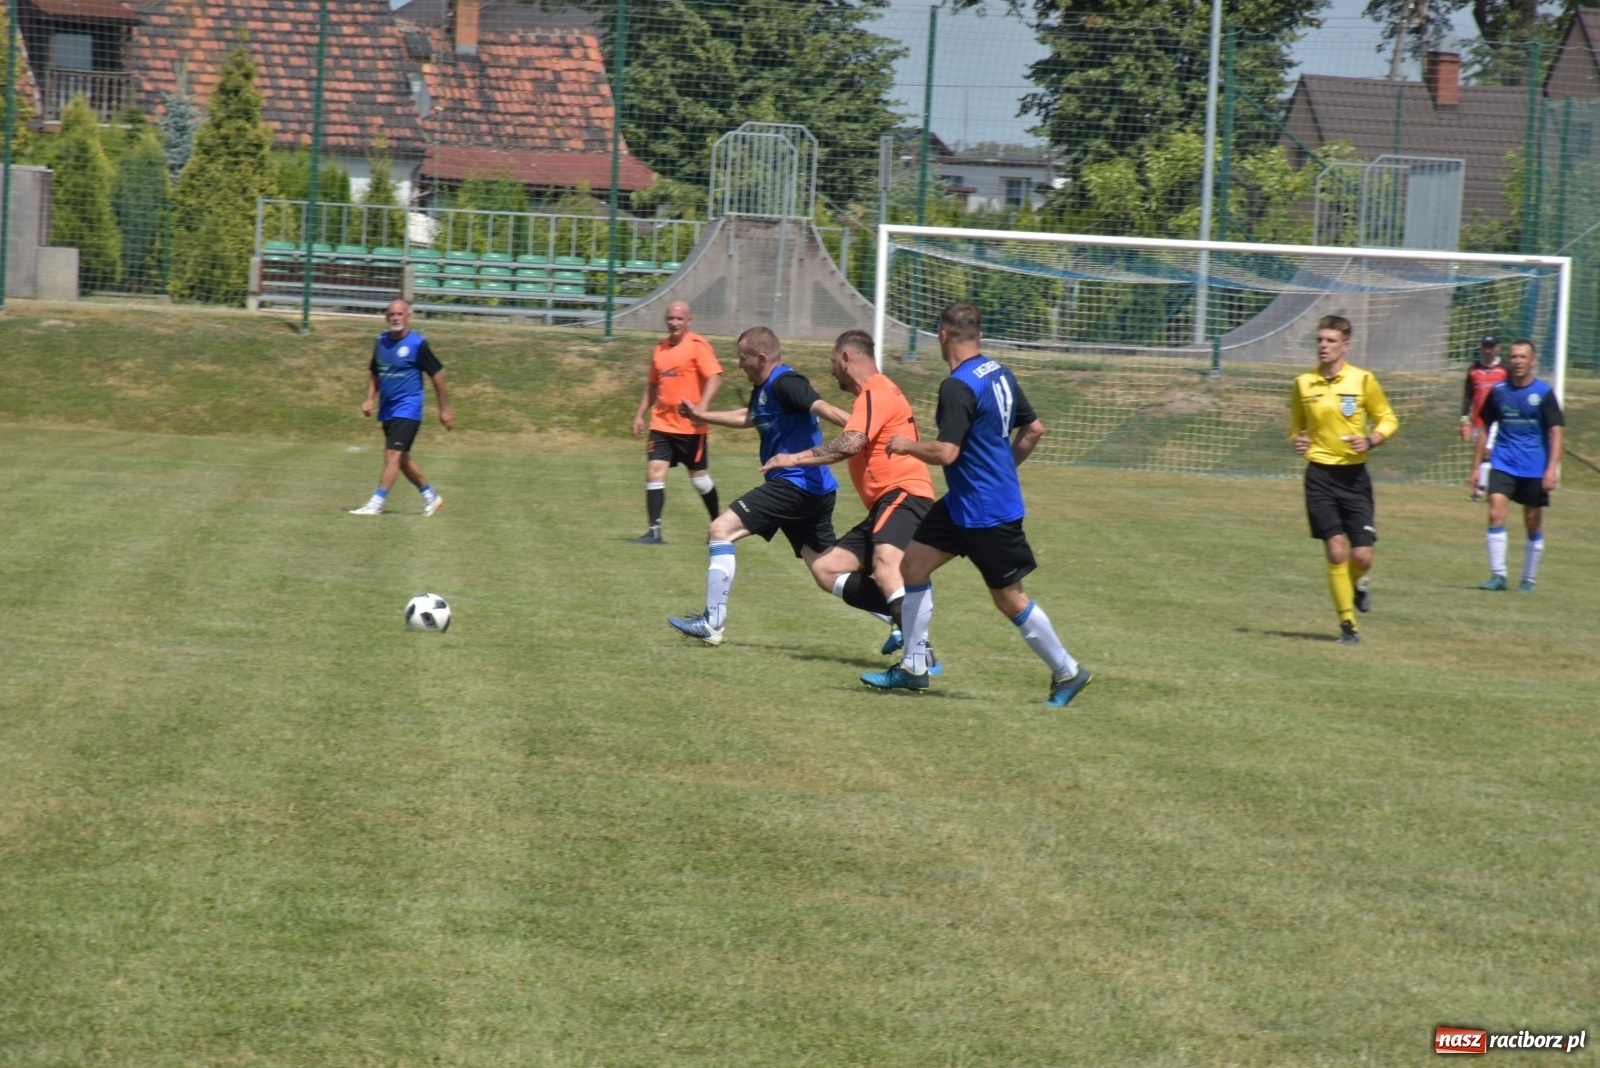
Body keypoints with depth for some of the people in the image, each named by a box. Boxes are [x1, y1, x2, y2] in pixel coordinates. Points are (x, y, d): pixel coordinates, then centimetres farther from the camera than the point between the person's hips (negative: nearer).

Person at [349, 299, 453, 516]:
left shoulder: (417, 344, -11)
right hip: (388, 410, 7)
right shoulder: (381, 342, 7)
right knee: (401, 458, 14)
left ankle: (375, 504, -18)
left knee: (393, 455, -15)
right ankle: (431, 497, 29)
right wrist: (369, 399, 5)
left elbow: (437, 374, -5)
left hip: (408, 409, -7)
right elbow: (374, 373, 20)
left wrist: (444, 409, -4)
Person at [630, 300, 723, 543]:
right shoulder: (660, 350, 12)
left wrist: (701, 409, -29)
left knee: (699, 476, 6)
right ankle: (654, 531, -7)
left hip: (691, 427, -5)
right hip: (662, 424, 5)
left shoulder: (698, 346, -8)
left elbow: (714, 378, -17)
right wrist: (640, 414, 14)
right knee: (654, 472, -8)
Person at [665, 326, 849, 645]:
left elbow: (820, 407, -30)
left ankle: (711, 624, -11)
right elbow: (749, 417, 38)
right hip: (815, 493, 10)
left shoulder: (784, 383, -13)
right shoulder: (762, 388, 17)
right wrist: (703, 416, 44)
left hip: (797, 483, -10)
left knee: (720, 530, -10)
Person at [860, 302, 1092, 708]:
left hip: (988, 511, -10)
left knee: (1009, 598, 2)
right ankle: (913, 667, 14)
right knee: (913, 565, 9)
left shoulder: (958, 387, -23)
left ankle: (1067, 673, 15)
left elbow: (946, 453, -28)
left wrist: (907, 445, -10)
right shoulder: (999, 373, 5)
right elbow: (1034, 429, 14)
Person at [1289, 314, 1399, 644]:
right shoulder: (1303, 384, 5)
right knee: (1336, 552, -9)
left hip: (1354, 476, -1)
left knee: (1362, 556, -4)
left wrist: (1371, 441, -13)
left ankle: (1357, 584, 33)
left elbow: (1388, 420, 6)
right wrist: (1298, 441, -4)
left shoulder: (1363, 380, -2)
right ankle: (1347, 622, 3)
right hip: (1320, 475, 1)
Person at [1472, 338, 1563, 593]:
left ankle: (1529, 579, 20)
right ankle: (1498, 575, -13)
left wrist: (1552, 468, -17)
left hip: (1534, 468, -1)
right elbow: (1486, 428, 12)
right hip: (1503, 464, 1)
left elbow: (1555, 432, -5)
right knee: (1496, 513, -16)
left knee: (1533, 523, 6)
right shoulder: (1498, 391, 3)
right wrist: (1476, 466, 12)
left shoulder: (1544, 392, -5)